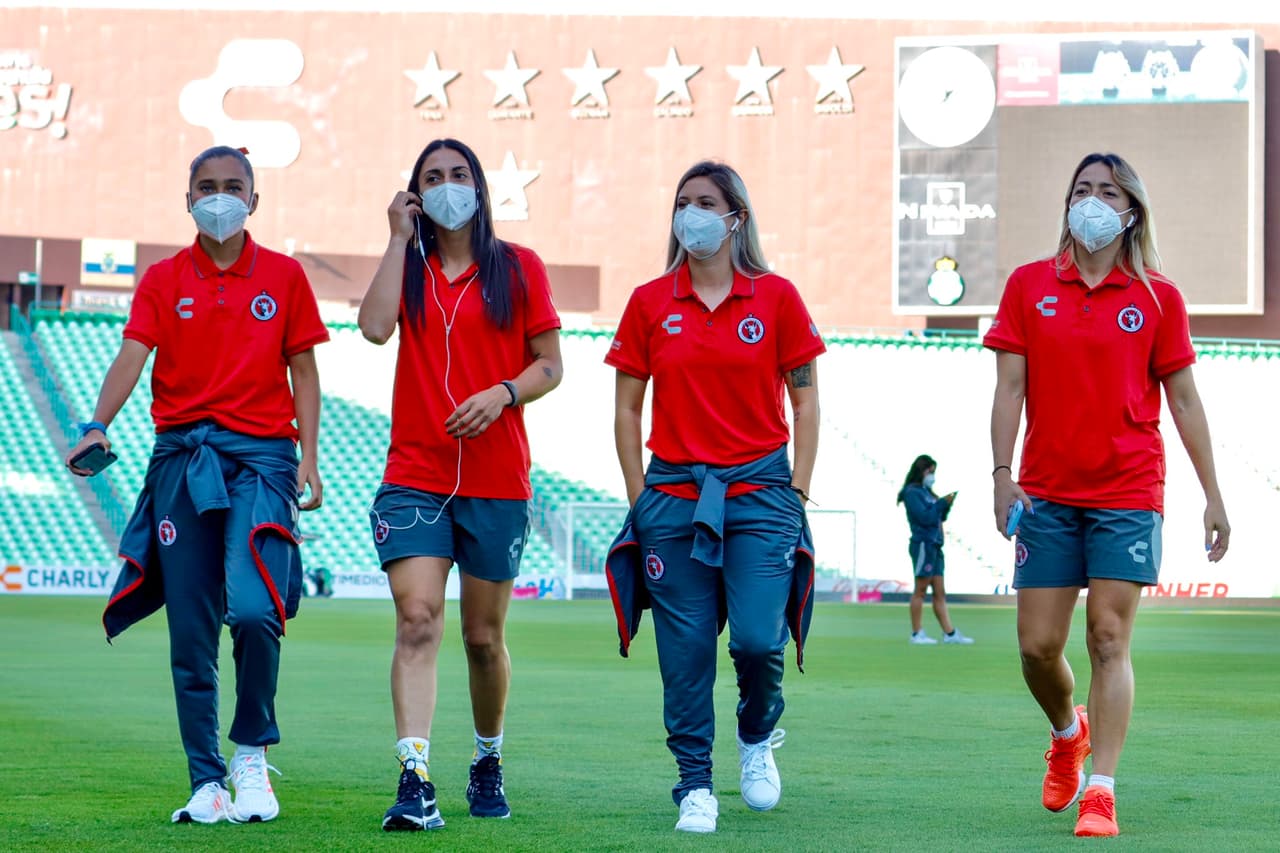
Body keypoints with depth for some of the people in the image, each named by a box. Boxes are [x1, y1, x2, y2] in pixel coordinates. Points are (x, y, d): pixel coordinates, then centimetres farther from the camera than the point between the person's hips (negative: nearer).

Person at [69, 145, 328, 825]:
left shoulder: (283, 276, 10)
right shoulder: (163, 280, 10)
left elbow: (303, 370, 11)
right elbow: (131, 357, -3)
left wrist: (308, 458, 0)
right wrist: (98, 426, -21)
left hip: (260, 455, -2)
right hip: (181, 456, 2)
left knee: (254, 609, -20)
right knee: (190, 631, 0)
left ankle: (252, 754, 1)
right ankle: (207, 783, 6)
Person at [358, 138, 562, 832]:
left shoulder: (517, 268, 5)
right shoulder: (407, 267, 10)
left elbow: (550, 365, 4)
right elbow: (375, 326, -10)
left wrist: (504, 393, -15)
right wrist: (400, 239, -4)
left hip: (496, 480, 0)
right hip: (413, 476, 0)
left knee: (483, 635, 9)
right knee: (418, 620, -16)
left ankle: (488, 761, 32)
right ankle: (415, 781, -23)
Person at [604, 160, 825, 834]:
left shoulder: (775, 297, 3)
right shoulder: (649, 303, 6)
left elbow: (805, 399, 6)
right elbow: (627, 407, 9)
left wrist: (797, 488, -1)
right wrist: (639, 494, 3)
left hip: (759, 489, -1)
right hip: (673, 492, 1)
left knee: (757, 639, -12)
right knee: (685, 650, -1)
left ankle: (757, 737, 20)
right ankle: (695, 787, 9)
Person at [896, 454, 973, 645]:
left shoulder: (926, 492, 19)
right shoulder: (912, 492, -6)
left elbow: (939, 517, 19)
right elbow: (925, 517, -16)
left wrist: (947, 504, 3)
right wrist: (942, 503, -12)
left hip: (935, 546, 9)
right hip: (923, 543, -9)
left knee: (940, 592, 5)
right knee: (920, 590, -5)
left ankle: (949, 633, 3)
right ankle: (917, 634, -3)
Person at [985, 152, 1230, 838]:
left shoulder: (1157, 298, 3)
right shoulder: (1029, 285, 5)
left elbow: (1184, 400, 5)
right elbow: (1010, 387, 3)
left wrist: (1213, 495, 3)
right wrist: (1003, 475, -7)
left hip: (1128, 493, -2)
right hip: (1047, 495, 2)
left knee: (1109, 640, -8)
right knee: (1037, 645, 2)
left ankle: (1100, 791, -6)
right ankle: (1068, 731, 33)